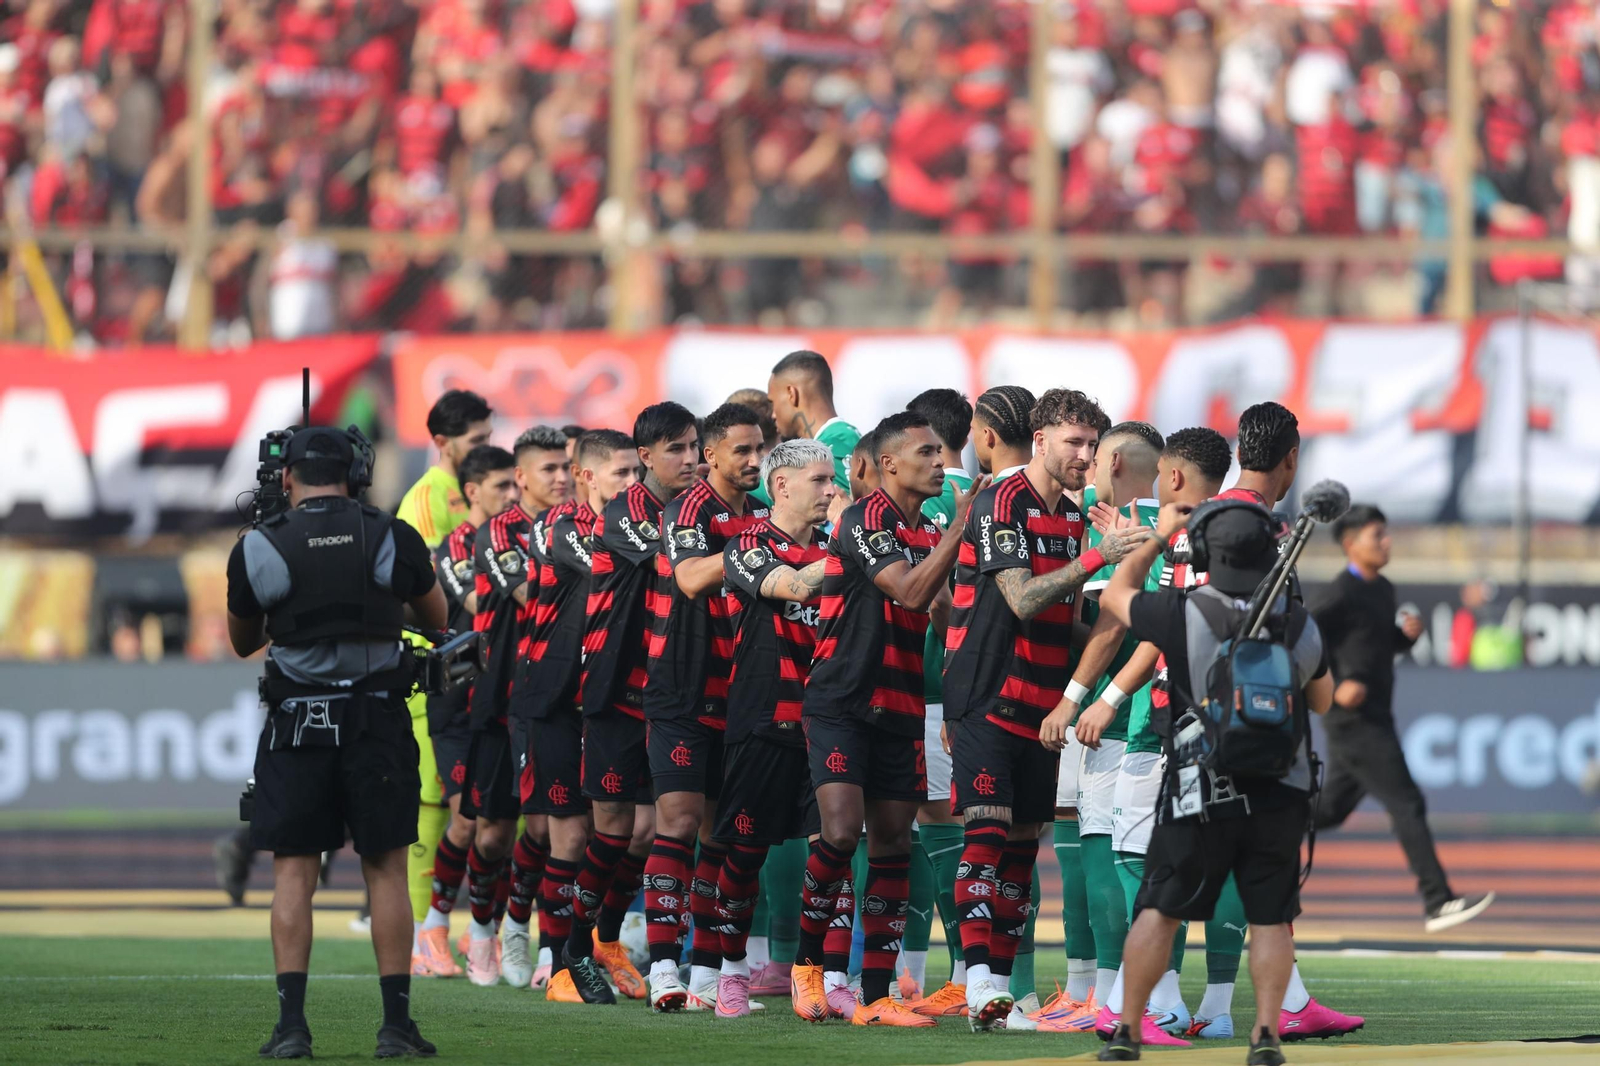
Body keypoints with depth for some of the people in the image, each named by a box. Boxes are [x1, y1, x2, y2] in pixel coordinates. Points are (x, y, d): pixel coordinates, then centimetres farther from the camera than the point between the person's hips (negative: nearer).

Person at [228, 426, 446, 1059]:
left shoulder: (257, 550, -4)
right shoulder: (392, 539, -2)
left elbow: (243, 642, 11)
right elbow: (438, 620, 15)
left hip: (296, 723, -1)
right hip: (378, 720, 1)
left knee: (293, 871, 4)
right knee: (385, 870, 5)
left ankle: (292, 1024, -3)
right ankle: (396, 1024, 4)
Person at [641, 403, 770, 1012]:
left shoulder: (763, 515, 11)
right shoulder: (690, 511, -9)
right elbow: (691, 578, -26)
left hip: (737, 695, 6)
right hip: (683, 693, -6)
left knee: (721, 831, 7)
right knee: (680, 818, -12)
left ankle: (708, 971, 11)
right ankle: (662, 967, -14)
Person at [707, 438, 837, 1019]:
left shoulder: (834, 549, 15)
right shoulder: (750, 547, -3)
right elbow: (792, 586, -21)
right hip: (763, 720, -4)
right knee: (746, 850, 2)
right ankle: (732, 968, 17)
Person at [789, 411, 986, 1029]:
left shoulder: (930, 536, 15)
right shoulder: (865, 520, -9)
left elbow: (942, 609, 22)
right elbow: (910, 592, -20)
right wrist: (961, 525, -20)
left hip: (900, 710, 7)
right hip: (842, 703, -7)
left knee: (892, 843, 3)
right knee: (842, 828, -19)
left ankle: (875, 996, 5)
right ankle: (807, 961, 2)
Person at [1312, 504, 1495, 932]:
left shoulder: (1383, 590, 14)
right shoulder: (1340, 595, -14)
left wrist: (1408, 633, 4)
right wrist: (1334, 687, -22)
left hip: (1374, 717, 10)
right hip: (1354, 718, -10)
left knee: (1330, 809, 15)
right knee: (1407, 805, -11)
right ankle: (1438, 903, -12)